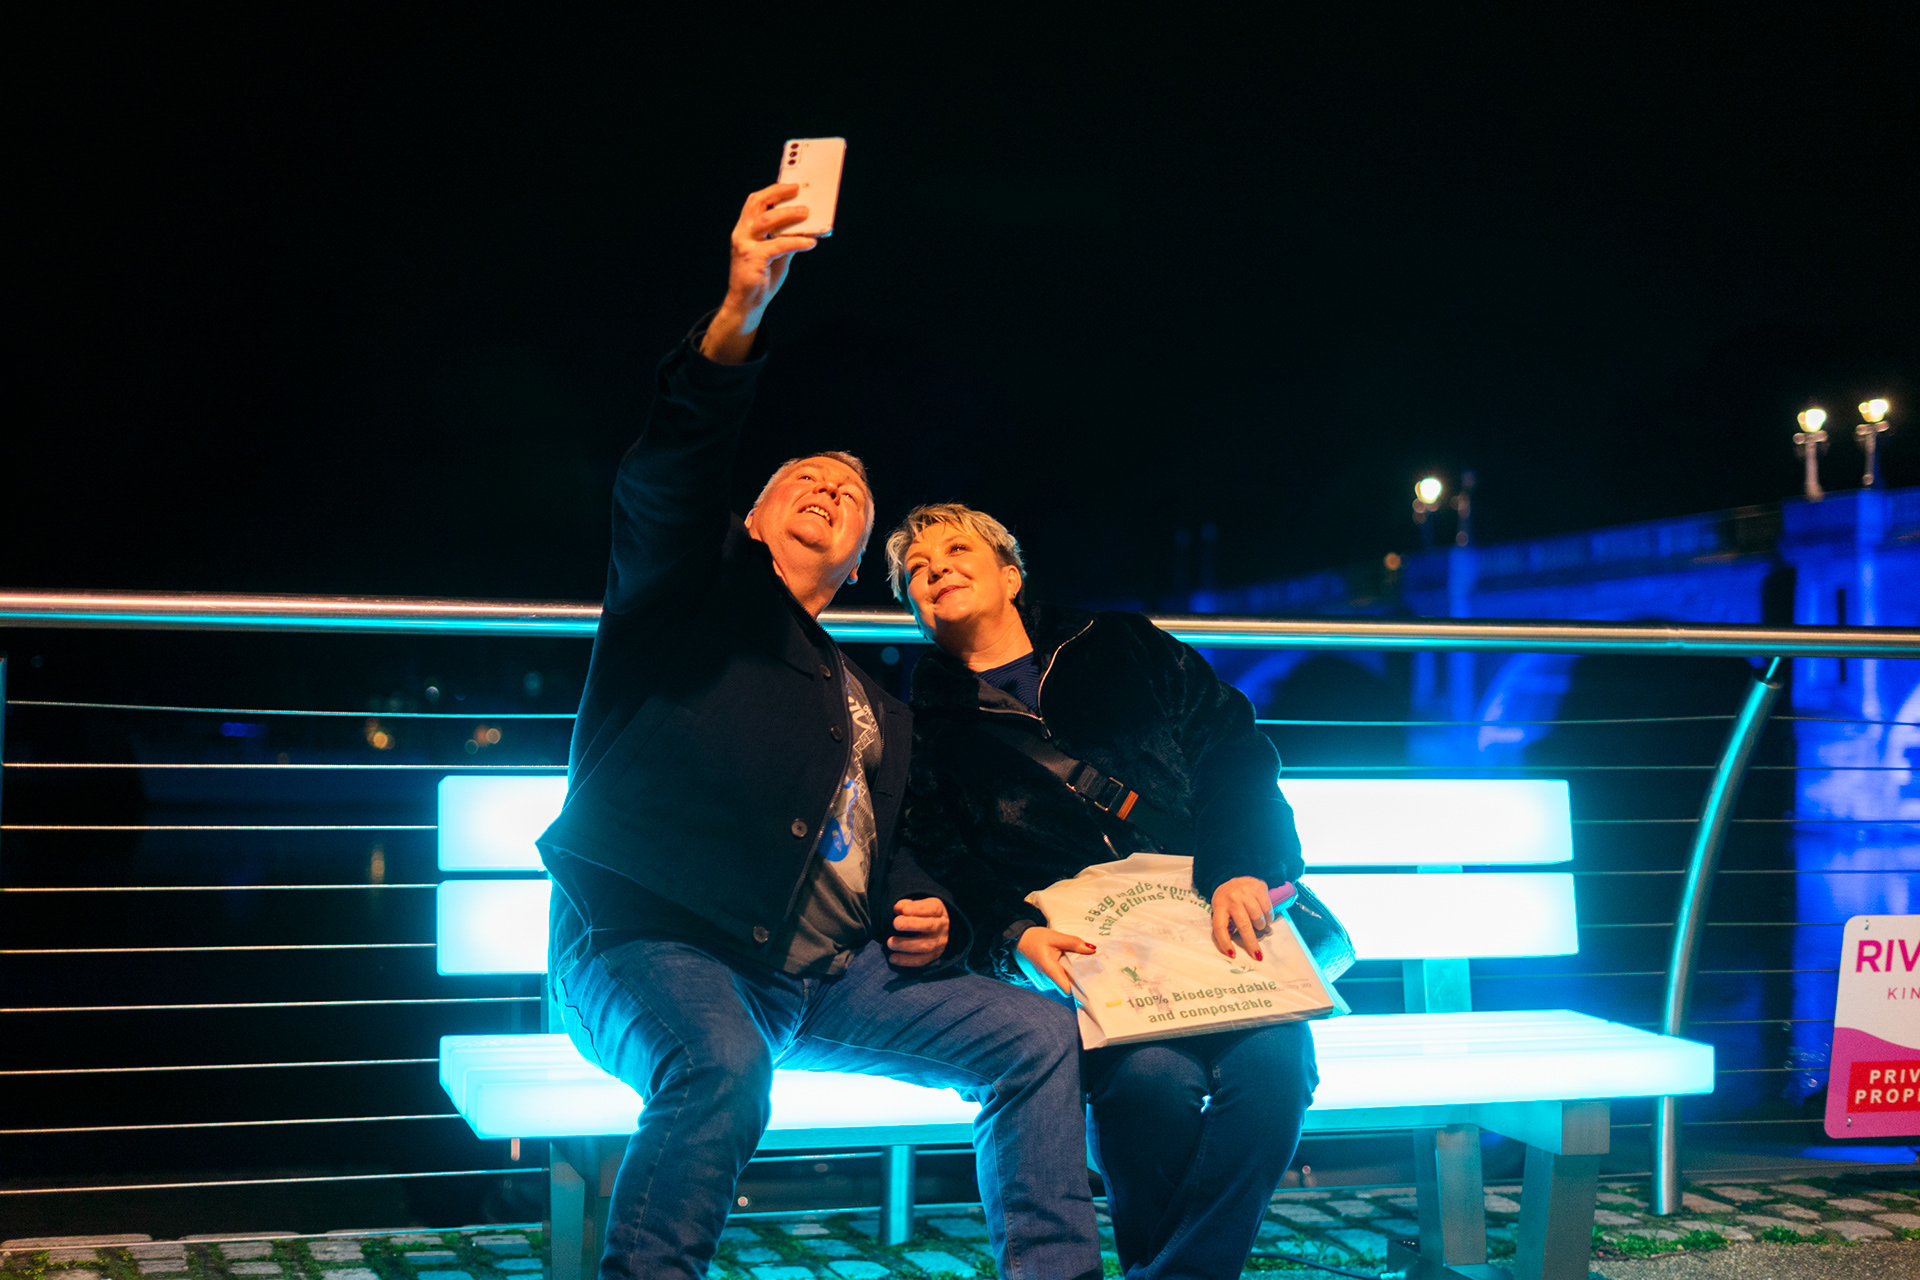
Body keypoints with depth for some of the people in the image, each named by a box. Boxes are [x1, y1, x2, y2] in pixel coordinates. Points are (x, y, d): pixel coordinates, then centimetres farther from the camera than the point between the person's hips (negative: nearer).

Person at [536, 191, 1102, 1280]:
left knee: (1040, 1037, -3)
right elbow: (663, 481, -13)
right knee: (723, 1067, -38)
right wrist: (739, 317, -30)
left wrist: (930, 921, 7)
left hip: (824, 975, 6)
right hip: (650, 945, -6)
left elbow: (900, 859, 34)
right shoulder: (700, 588, 9)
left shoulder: (881, 715, 27)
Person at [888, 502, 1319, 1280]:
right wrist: (1015, 937, -17)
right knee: (1150, 1076, -32)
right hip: (1085, 953, -1)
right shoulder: (924, 727, 15)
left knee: (1273, 1061, -29)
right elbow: (939, 866, 4)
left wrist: (1237, 868, -11)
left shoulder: (1121, 650, 17)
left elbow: (1232, 742, 7)